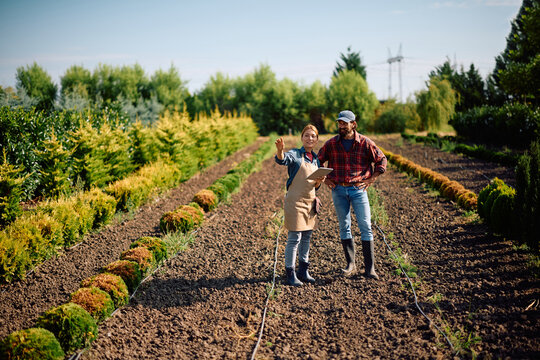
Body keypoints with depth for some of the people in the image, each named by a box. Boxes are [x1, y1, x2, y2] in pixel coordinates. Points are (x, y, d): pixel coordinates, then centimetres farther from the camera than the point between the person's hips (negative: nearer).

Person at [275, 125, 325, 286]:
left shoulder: (316, 159, 14)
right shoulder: (295, 154, -5)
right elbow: (282, 160, -28)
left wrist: (319, 181, -6)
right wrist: (279, 150, -50)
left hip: (310, 201, 7)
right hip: (295, 200, -7)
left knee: (307, 237, 13)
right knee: (294, 238, -6)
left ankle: (303, 271, 24)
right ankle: (290, 274, 0)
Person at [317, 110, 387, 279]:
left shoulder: (365, 143, -3)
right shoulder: (331, 144, 3)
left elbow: (382, 160, 5)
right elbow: (318, 161, 15)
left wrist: (371, 179, -1)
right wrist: (324, 179, 5)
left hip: (358, 189, -2)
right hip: (338, 190, 2)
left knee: (365, 227, -4)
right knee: (344, 227, 6)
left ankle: (370, 268, 0)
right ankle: (350, 264, 16)